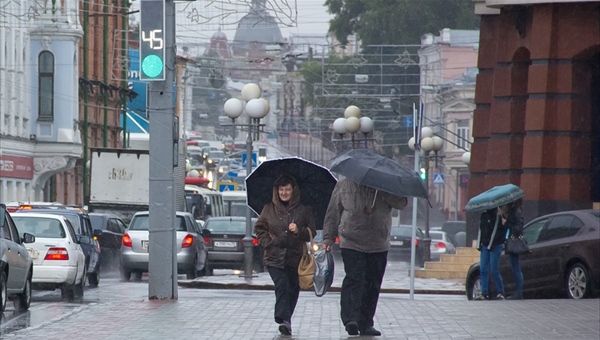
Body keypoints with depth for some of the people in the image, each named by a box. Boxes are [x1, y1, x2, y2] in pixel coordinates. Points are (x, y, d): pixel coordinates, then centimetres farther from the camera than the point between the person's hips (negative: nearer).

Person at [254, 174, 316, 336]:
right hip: (275, 258, -1)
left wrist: (299, 231, -13)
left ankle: (285, 319, 22)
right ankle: (284, 320, -27)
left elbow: (312, 232, 6)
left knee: (292, 290, 7)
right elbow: (259, 228, 16)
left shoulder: (303, 210, 5)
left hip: (296, 259, 1)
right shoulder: (269, 209, 8)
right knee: (282, 286, -18)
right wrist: (268, 242, 0)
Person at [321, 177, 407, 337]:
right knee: (354, 279, -18)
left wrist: (384, 192, -21)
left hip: (379, 247, 2)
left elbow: (401, 203, -6)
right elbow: (333, 214, 8)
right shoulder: (343, 186, 4)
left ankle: (365, 323, 15)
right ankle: (350, 318, -25)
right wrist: (328, 238, 2)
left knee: (373, 285, 6)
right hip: (351, 244, -2)